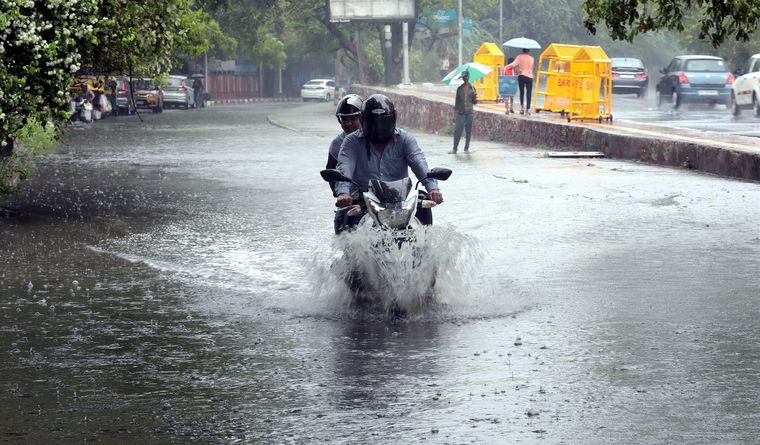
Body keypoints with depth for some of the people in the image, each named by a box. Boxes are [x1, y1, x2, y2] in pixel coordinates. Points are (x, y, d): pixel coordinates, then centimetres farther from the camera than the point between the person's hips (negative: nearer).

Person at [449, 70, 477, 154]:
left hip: (469, 112, 0)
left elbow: (474, 102, 5)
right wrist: (455, 110, 3)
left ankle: (466, 148, 13)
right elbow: (457, 101, 9)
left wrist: (475, 96, -15)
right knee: (457, 131, -6)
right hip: (461, 112, 0)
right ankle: (454, 149, -2)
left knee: (468, 131, 3)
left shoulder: (472, 88, 4)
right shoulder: (460, 89, 5)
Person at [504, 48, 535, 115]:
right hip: (529, 77, 0)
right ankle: (527, 109, -3)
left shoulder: (519, 57, -1)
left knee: (521, 92, 17)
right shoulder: (531, 58, 5)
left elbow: (513, 64, -12)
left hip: (521, 76, 0)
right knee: (529, 94, 2)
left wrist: (506, 67, -3)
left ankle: (522, 106, 6)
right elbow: (531, 68, 6)